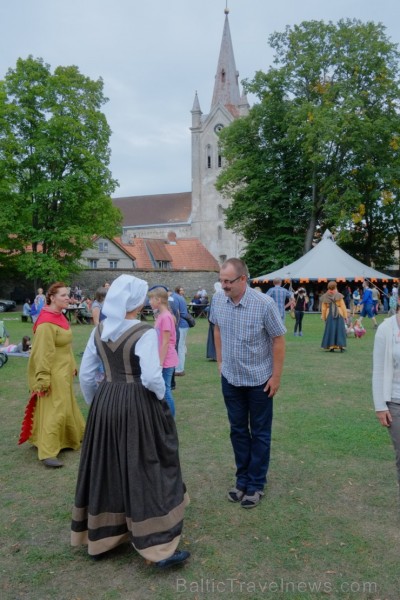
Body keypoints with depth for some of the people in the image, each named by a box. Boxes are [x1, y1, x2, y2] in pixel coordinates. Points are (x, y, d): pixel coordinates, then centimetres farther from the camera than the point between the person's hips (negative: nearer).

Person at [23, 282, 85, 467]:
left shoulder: (59, 316, 7)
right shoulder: (46, 323, -22)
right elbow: (43, 353, -23)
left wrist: (72, 366, 18)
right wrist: (43, 379, -23)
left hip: (64, 372, 9)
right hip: (53, 374, -9)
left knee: (66, 406, 19)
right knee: (55, 410, -7)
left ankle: (72, 438, 34)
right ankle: (47, 452, -1)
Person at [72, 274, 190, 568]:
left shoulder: (99, 331, 2)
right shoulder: (145, 333, -17)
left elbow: (86, 374, 6)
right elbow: (151, 378, -23)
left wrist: (95, 403, 19)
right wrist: (161, 396, -2)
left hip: (106, 402, 6)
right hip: (138, 405, -6)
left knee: (106, 468, 19)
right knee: (145, 471, 3)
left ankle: (99, 537, 34)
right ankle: (160, 548, 10)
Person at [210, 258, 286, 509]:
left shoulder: (264, 304, -22)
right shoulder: (218, 301, -9)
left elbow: (279, 340, -15)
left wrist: (276, 376, -13)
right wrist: (220, 361, 10)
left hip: (259, 380, -4)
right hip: (230, 378, 4)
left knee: (259, 433, 11)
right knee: (238, 431, 16)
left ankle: (256, 485, 23)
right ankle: (243, 479, 32)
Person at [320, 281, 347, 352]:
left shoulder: (325, 297, -1)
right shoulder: (339, 296, -5)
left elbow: (323, 308, 2)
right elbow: (343, 306, -5)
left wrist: (323, 317, 10)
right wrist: (345, 315, 1)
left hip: (329, 315, 1)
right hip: (339, 314, -1)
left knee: (330, 331, 5)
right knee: (339, 330, 4)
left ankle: (331, 346, 3)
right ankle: (341, 346, -1)